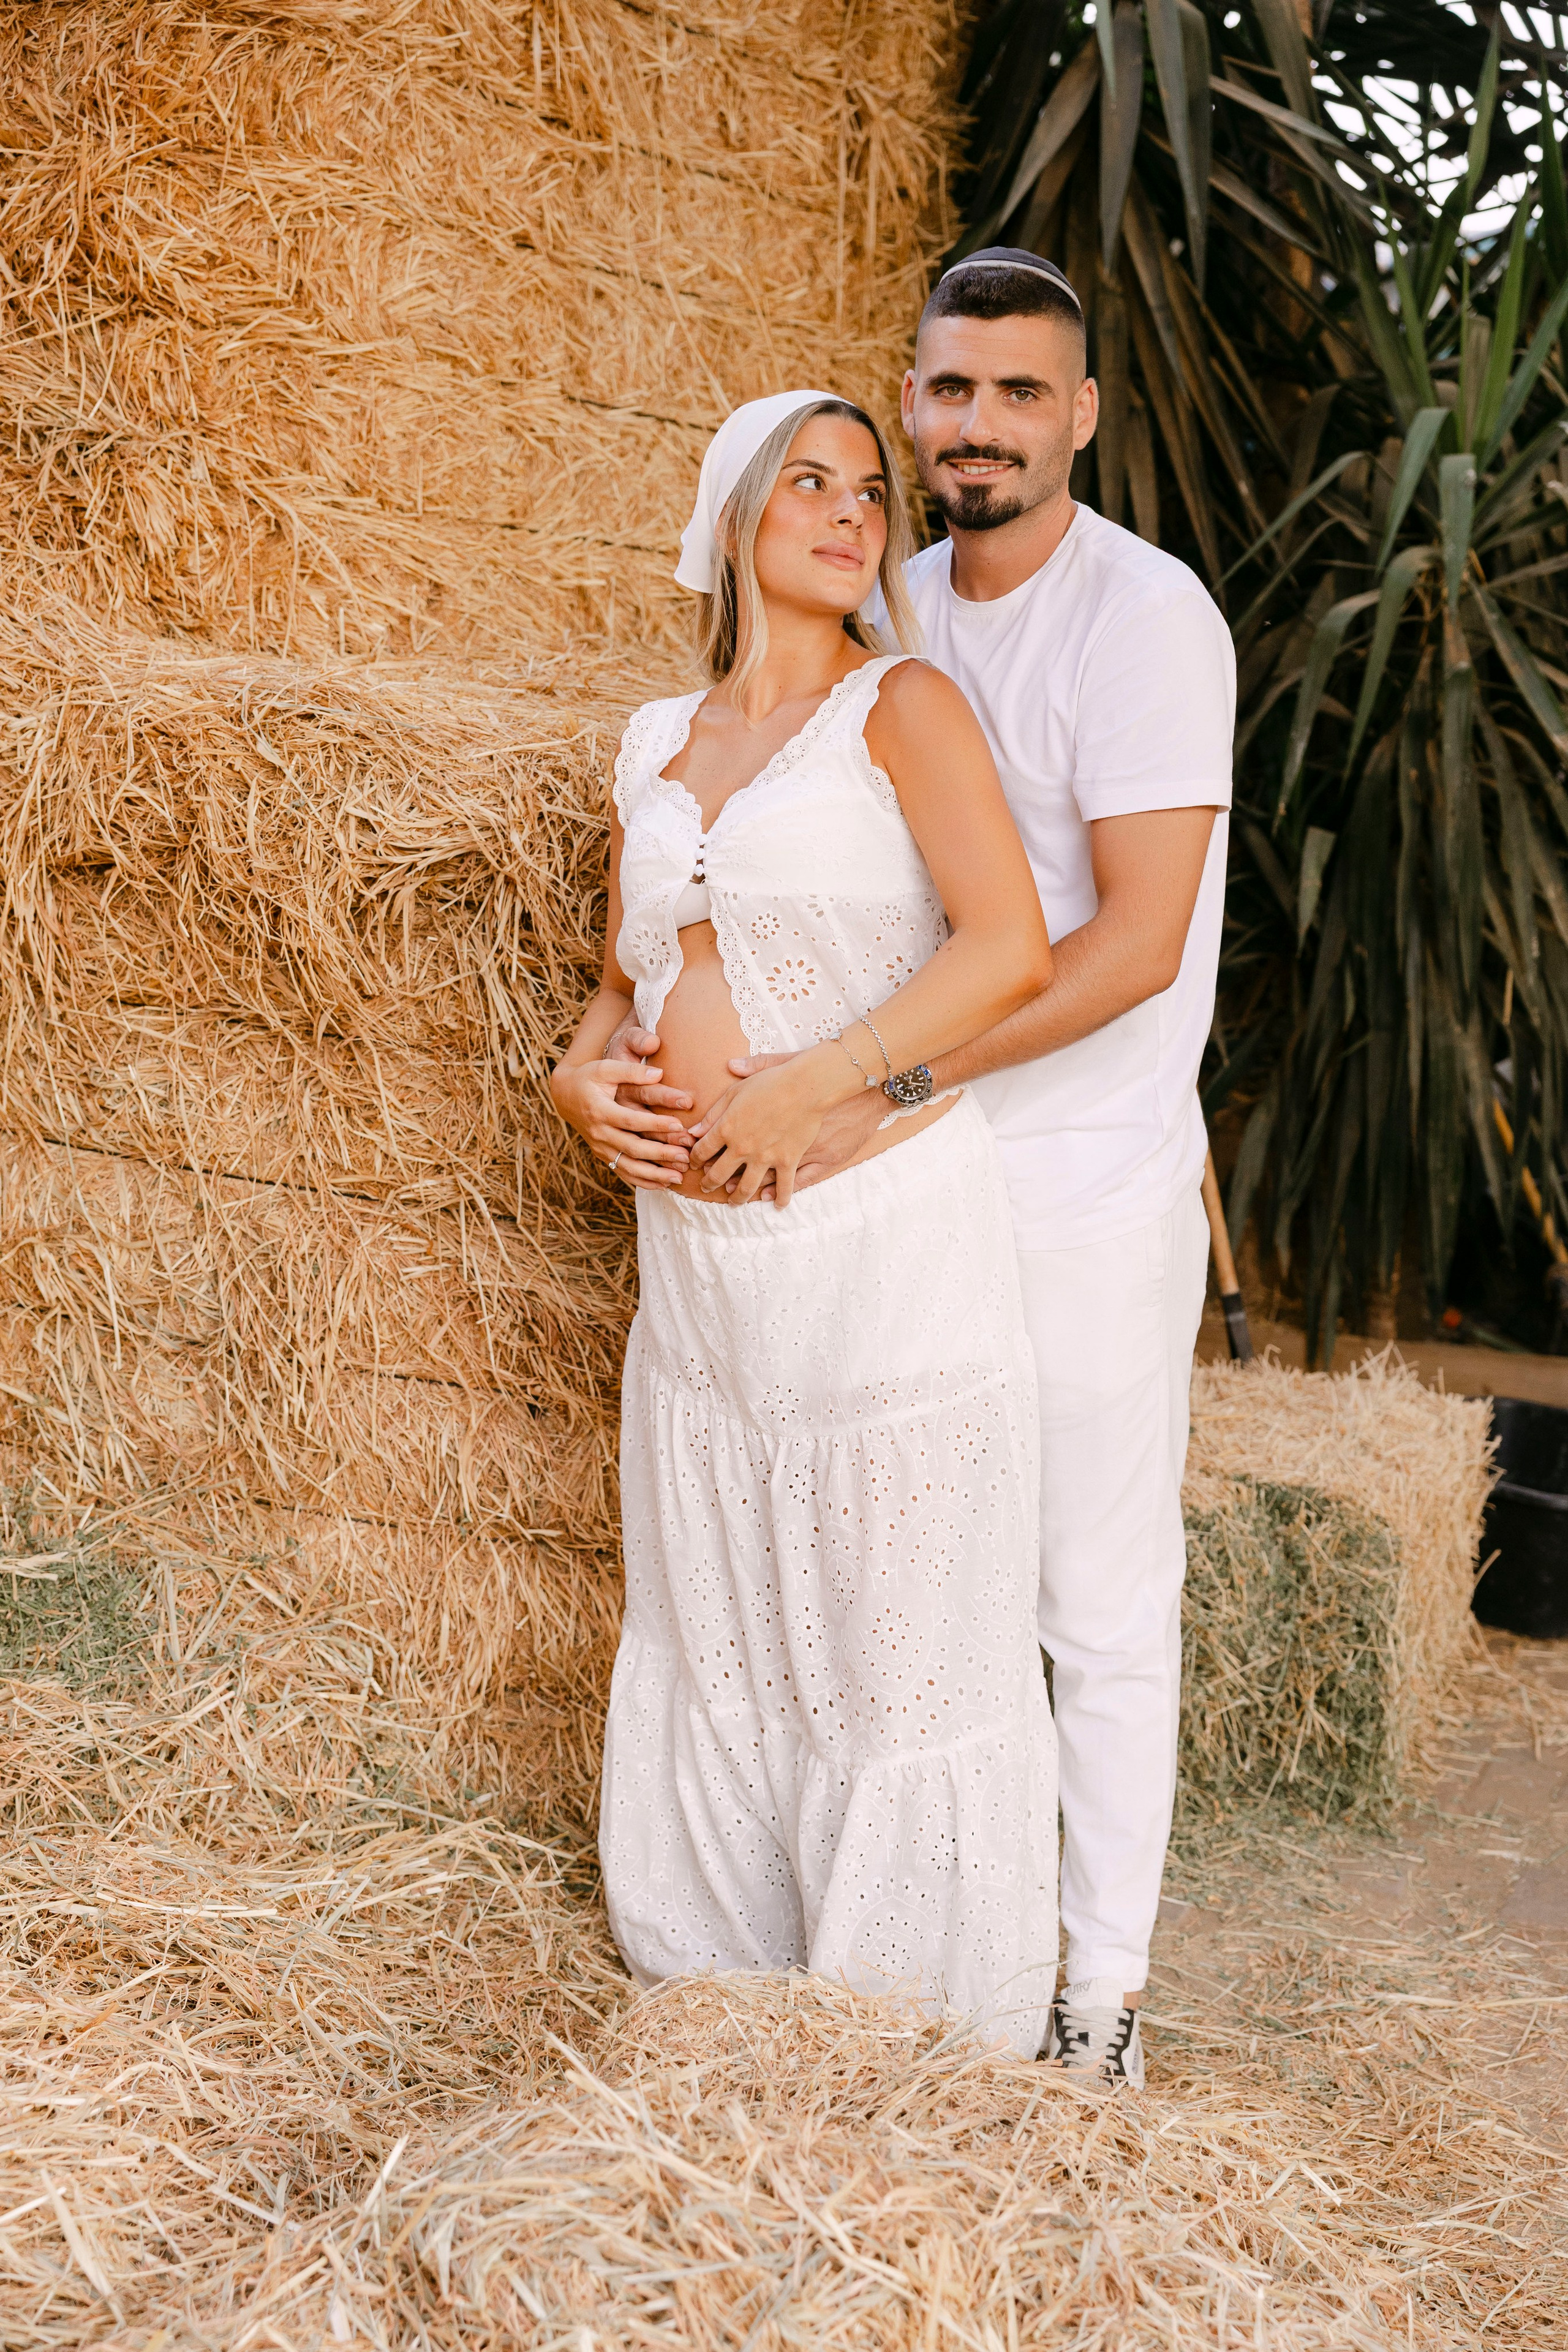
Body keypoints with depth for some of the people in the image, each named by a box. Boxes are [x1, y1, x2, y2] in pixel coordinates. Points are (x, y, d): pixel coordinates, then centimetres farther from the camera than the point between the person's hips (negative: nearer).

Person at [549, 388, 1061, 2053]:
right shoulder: (656, 744, 14)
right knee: (708, 1642, 14)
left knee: (903, 1649, 2)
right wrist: (581, 1078, 2)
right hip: (697, 1248, 6)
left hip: (885, 1232, -5)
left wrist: (809, 1089, -17)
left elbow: (1011, 948, -13)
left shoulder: (901, 706, -1)